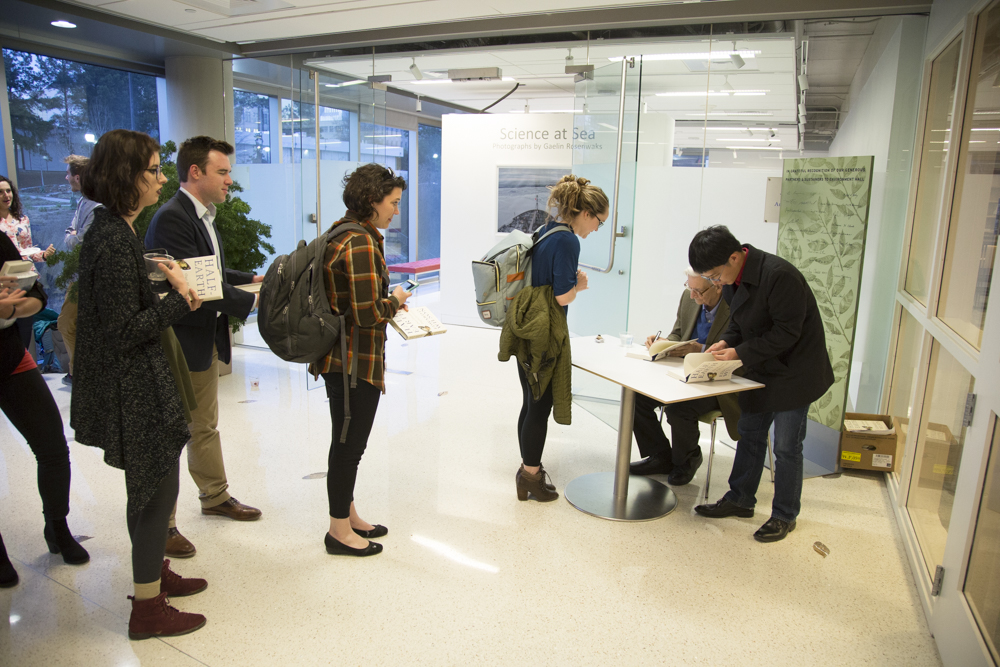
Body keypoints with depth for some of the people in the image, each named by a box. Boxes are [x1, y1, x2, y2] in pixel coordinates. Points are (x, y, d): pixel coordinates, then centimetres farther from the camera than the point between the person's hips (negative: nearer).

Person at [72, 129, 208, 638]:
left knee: (151, 486, 22)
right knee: (156, 488, 2)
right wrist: (179, 299, -14)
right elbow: (126, 329, -23)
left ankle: (153, 572, 40)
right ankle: (147, 609, 18)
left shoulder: (111, 231, 9)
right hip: (137, 390, -10)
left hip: (137, 385, 10)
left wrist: (166, 284, 1)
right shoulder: (114, 241, -22)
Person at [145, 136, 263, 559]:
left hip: (207, 340, 10)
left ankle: (215, 496, 39)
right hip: (179, 345, -10)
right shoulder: (171, 218, -20)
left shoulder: (203, 216, 12)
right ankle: (161, 524, 17)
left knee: (205, 427, 22)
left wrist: (251, 278, 7)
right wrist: (251, 301, -25)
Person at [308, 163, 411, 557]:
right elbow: (368, 314, -26)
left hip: (340, 357, 10)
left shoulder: (340, 232, 10)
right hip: (355, 361, -10)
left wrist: (386, 299, 10)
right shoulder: (361, 244, -21)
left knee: (347, 442, 20)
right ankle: (339, 531, 20)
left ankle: (347, 516, 36)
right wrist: (395, 301, -7)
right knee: (349, 445, 4)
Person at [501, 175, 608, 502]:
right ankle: (531, 476, 15)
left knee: (531, 403, 18)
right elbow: (562, 296, -19)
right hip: (544, 334, -9)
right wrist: (580, 285, 0)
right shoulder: (568, 242, -17)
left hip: (526, 332, 9)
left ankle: (528, 469, 31)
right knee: (540, 405, 3)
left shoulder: (542, 232, 11)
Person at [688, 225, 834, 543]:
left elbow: (786, 332, -25)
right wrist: (726, 342, -8)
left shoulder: (780, 276, -28)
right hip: (761, 369, 8)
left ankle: (784, 516, 18)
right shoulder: (733, 277, -1)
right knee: (749, 435, 16)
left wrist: (740, 354, -24)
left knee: (786, 447, 2)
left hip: (794, 371, -8)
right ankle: (740, 499, 31)